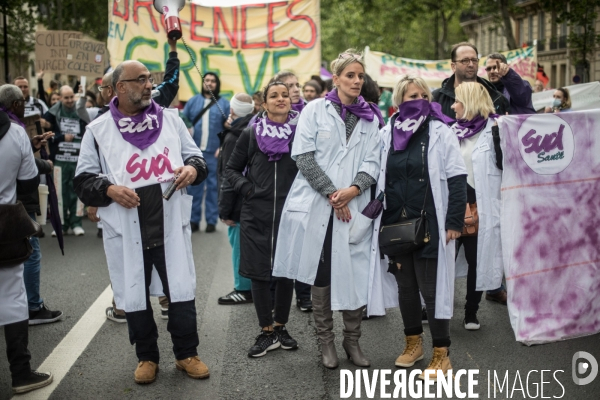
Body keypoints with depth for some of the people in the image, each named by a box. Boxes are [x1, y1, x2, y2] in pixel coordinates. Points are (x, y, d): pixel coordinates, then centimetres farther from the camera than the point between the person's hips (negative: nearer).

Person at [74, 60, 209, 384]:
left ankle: (186, 354, 25)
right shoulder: (98, 130, 0)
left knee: (182, 291, 6)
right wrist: (109, 190, -17)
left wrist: (193, 169, -10)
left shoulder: (170, 118, 7)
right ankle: (147, 357, 28)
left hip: (171, 223, 2)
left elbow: (195, 156, 13)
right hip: (126, 229, -1)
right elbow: (84, 180, 1)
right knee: (135, 295, 9)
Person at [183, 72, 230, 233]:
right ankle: (194, 219, 13)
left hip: (214, 152, -2)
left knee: (213, 185, 4)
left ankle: (211, 220, 11)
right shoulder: (193, 101, 10)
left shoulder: (224, 103, 4)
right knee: (194, 185, 6)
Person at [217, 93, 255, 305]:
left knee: (239, 245, -1)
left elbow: (228, 177, -16)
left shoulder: (232, 138, -13)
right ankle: (255, 286, 22)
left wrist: (225, 211, -13)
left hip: (239, 203, -8)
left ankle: (243, 289, 6)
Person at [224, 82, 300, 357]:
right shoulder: (251, 134, 3)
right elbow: (232, 169, 11)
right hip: (256, 213, 1)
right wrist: (247, 189, -4)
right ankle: (267, 332, 15)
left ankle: (281, 327, 25)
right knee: (259, 273, 3)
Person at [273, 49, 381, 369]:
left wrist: (354, 189, -12)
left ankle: (352, 340, 16)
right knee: (321, 274, 4)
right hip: (317, 206, -2)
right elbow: (304, 157, -4)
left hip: (354, 207, 2)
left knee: (356, 274, 0)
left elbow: (372, 162, 7)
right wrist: (332, 193, -9)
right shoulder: (316, 110, 3)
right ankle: (326, 341, 17)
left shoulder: (370, 118, 13)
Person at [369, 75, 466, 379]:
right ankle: (413, 341, 30)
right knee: (405, 284, 13)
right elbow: (377, 178, 12)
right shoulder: (386, 134, 8)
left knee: (431, 286, -1)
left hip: (429, 224, -4)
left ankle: (441, 353, 10)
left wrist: (454, 221, -12)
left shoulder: (440, 132, -2)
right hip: (395, 223, 4)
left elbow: (456, 179, -6)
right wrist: (375, 218, 6)